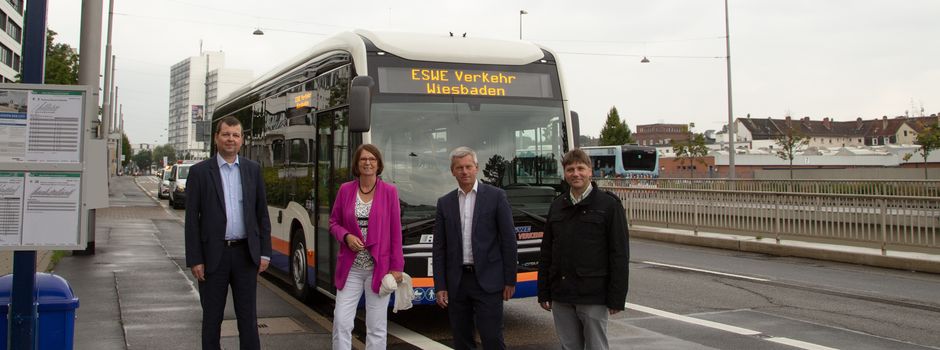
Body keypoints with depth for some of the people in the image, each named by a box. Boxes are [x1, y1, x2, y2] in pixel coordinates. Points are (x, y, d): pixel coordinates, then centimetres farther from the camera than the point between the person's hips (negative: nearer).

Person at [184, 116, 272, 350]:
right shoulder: (199, 172, -1)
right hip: (213, 254, -2)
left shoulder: (253, 170, 6)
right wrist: (194, 260, -8)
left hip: (245, 253, 2)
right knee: (212, 318, 8)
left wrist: (265, 252, 1)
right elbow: (192, 219, -3)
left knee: (248, 316, 8)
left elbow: (262, 214, 7)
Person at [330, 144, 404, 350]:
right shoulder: (345, 190, 4)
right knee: (341, 322, -1)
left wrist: (396, 266, -5)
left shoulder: (389, 191, -2)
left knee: (377, 327, 5)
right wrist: (346, 236, -10)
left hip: (379, 267, -2)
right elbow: (334, 222, 11)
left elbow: (396, 232, -2)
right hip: (350, 268, 2)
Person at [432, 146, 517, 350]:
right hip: (457, 281, 3)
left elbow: (508, 240, -1)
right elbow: (438, 248, 8)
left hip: (487, 280, -3)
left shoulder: (496, 196, -1)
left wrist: (510, 280, -4)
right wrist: (440, 286, 2)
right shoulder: (445, 203, 8)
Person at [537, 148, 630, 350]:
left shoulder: (609, 204, -4)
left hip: (593, 296, -4)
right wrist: (543, 292, 9)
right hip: (561, 296, 4)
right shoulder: (557, 206, 10)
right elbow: (546, 253, 13)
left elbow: (620, 254, -7)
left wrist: (617, 298, -10)